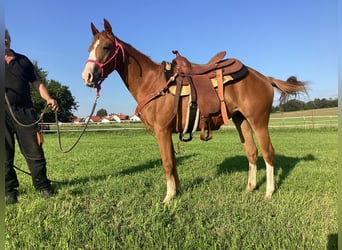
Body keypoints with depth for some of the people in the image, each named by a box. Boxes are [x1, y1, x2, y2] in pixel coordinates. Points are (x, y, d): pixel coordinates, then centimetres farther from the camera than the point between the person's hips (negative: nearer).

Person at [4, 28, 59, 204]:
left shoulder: (23, 60, 17)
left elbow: (37, 83, 14)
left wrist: (48, 99, -3)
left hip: (24, 111, 1)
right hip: (4, 111, -1)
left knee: (34, 151, 0)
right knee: (5, 154, 4)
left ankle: (42, 186, 9)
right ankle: (9, 190, 15)